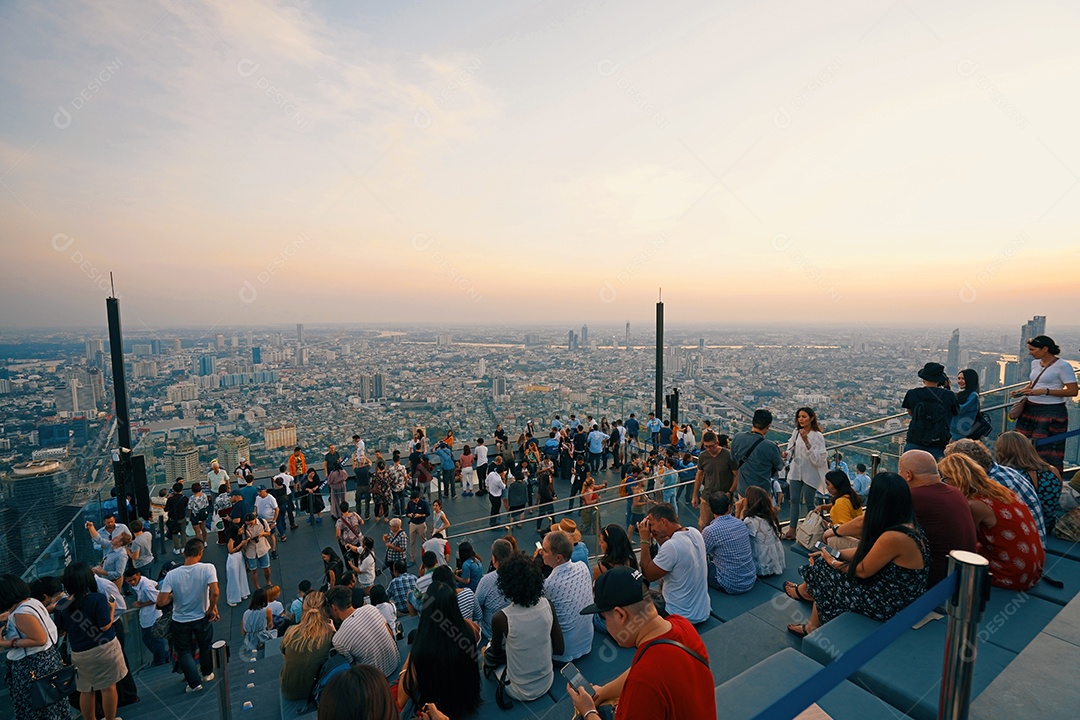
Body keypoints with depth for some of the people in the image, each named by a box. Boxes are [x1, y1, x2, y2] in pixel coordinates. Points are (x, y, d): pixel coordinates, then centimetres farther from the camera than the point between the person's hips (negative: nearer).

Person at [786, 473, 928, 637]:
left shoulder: (894, 537, -31)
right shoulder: (907, 525, -1)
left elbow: (863, 571, -18)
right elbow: (867, 551, 7)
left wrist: (833, 562, -1)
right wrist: (835, 554, 4)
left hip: (889, 606, -8)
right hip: (900, 597, 8)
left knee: (823, 570, 2)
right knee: (822, 563, 10)